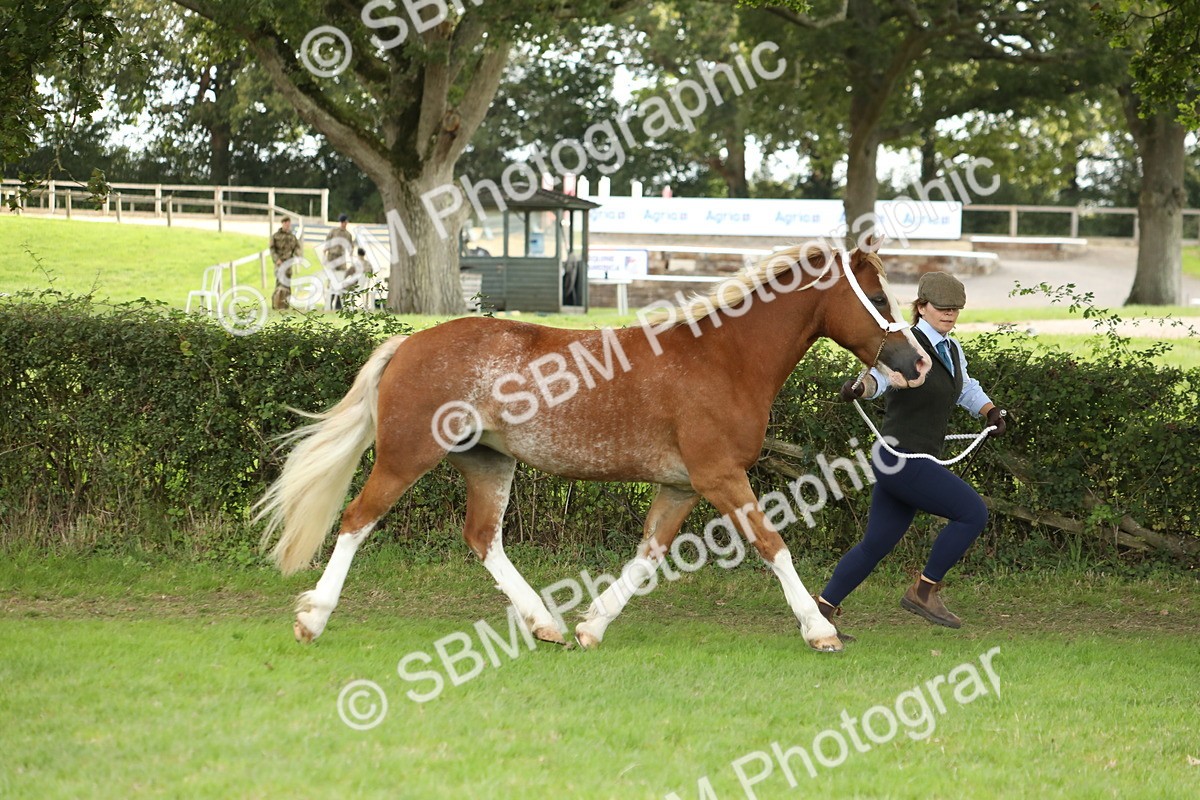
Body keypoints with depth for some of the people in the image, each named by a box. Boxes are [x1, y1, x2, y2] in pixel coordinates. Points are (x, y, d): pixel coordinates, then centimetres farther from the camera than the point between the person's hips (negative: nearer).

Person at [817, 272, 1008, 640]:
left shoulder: (952, 350, 15)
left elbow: (966, 388, 35)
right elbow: (882, 372, -34)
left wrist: (991, 410, 18)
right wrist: (859, 386, -55)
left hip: (917, 463, 9)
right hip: (903, 461, -9)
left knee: (876, 544, 11)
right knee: (973, 512, -12)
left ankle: (821, 609, 18)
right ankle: (924, 590, -3)